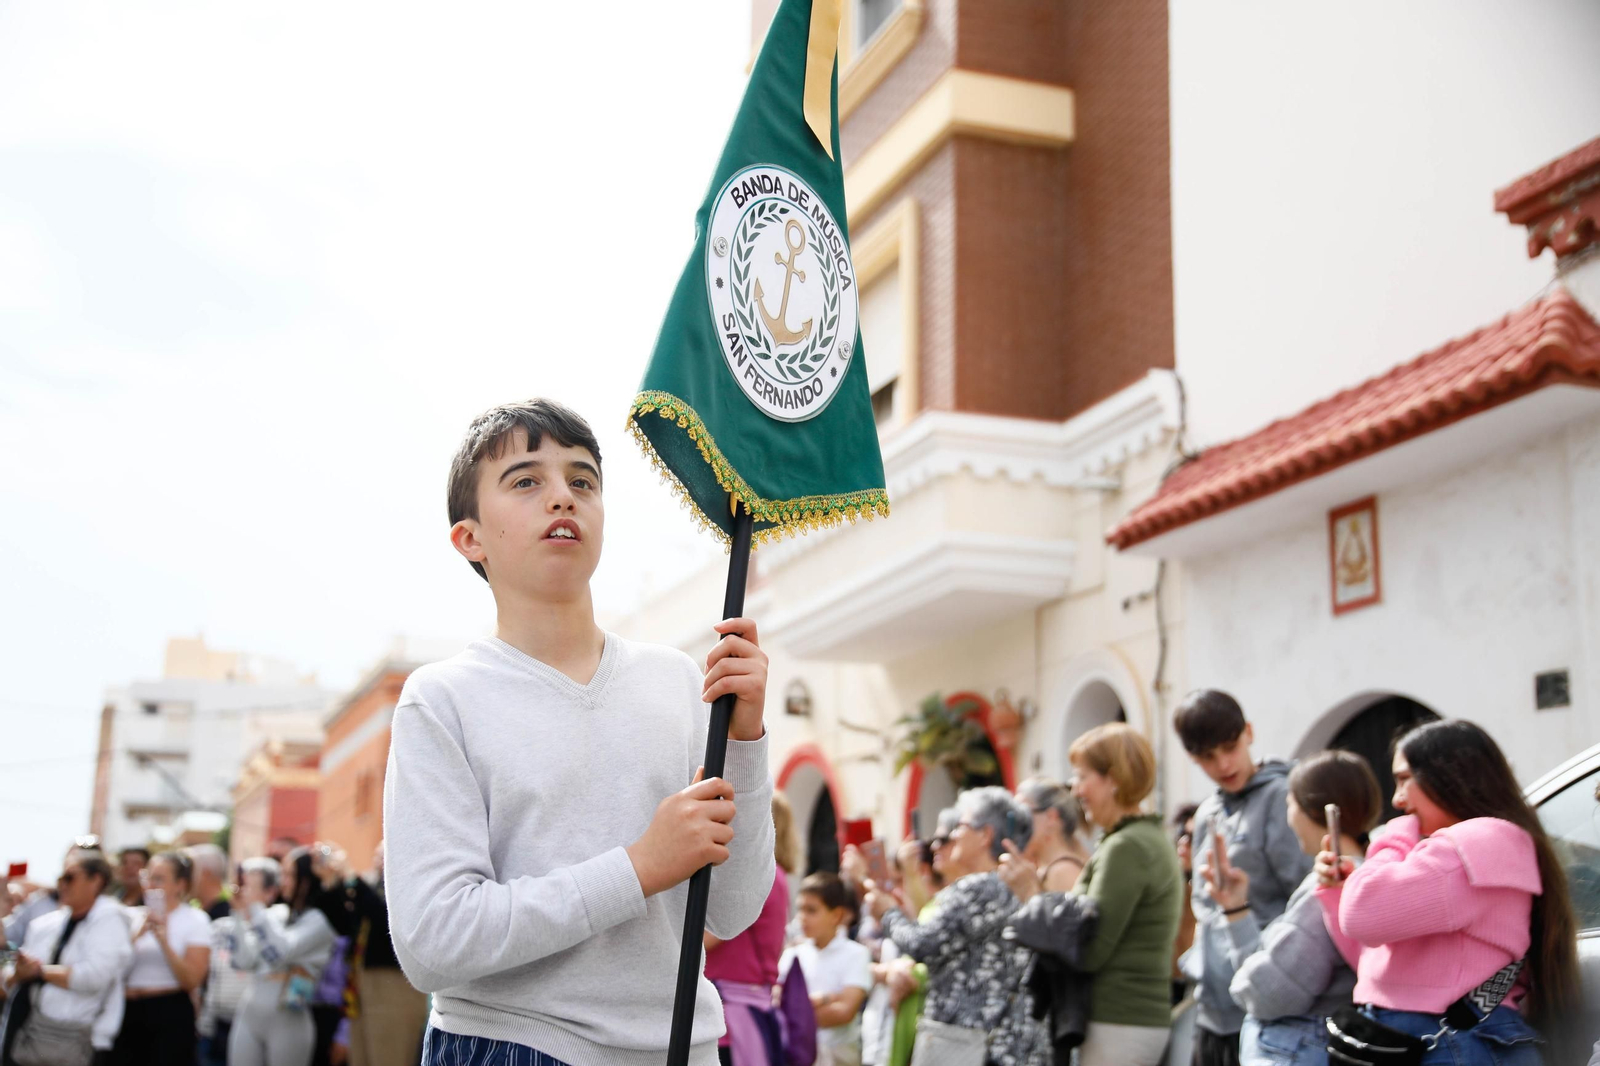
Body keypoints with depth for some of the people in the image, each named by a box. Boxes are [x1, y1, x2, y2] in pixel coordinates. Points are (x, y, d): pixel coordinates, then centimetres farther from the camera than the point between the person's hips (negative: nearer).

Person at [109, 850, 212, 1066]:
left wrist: (164, 941, -18)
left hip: (171, 1014, -5)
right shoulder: (135, 917, 13)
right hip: (130, 1014, 5)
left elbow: (192, 980, -11)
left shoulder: (195, 919, -2)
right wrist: (135, 937, -8)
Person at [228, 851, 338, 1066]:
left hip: (287, 1019, -6)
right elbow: (243, 961, 7)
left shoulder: (318, 921, -7)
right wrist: (241, 914, 2)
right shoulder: (275, 913, 10)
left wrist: (256, 906, -17)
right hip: (248, 1014, 6)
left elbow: (280, 952, -23)